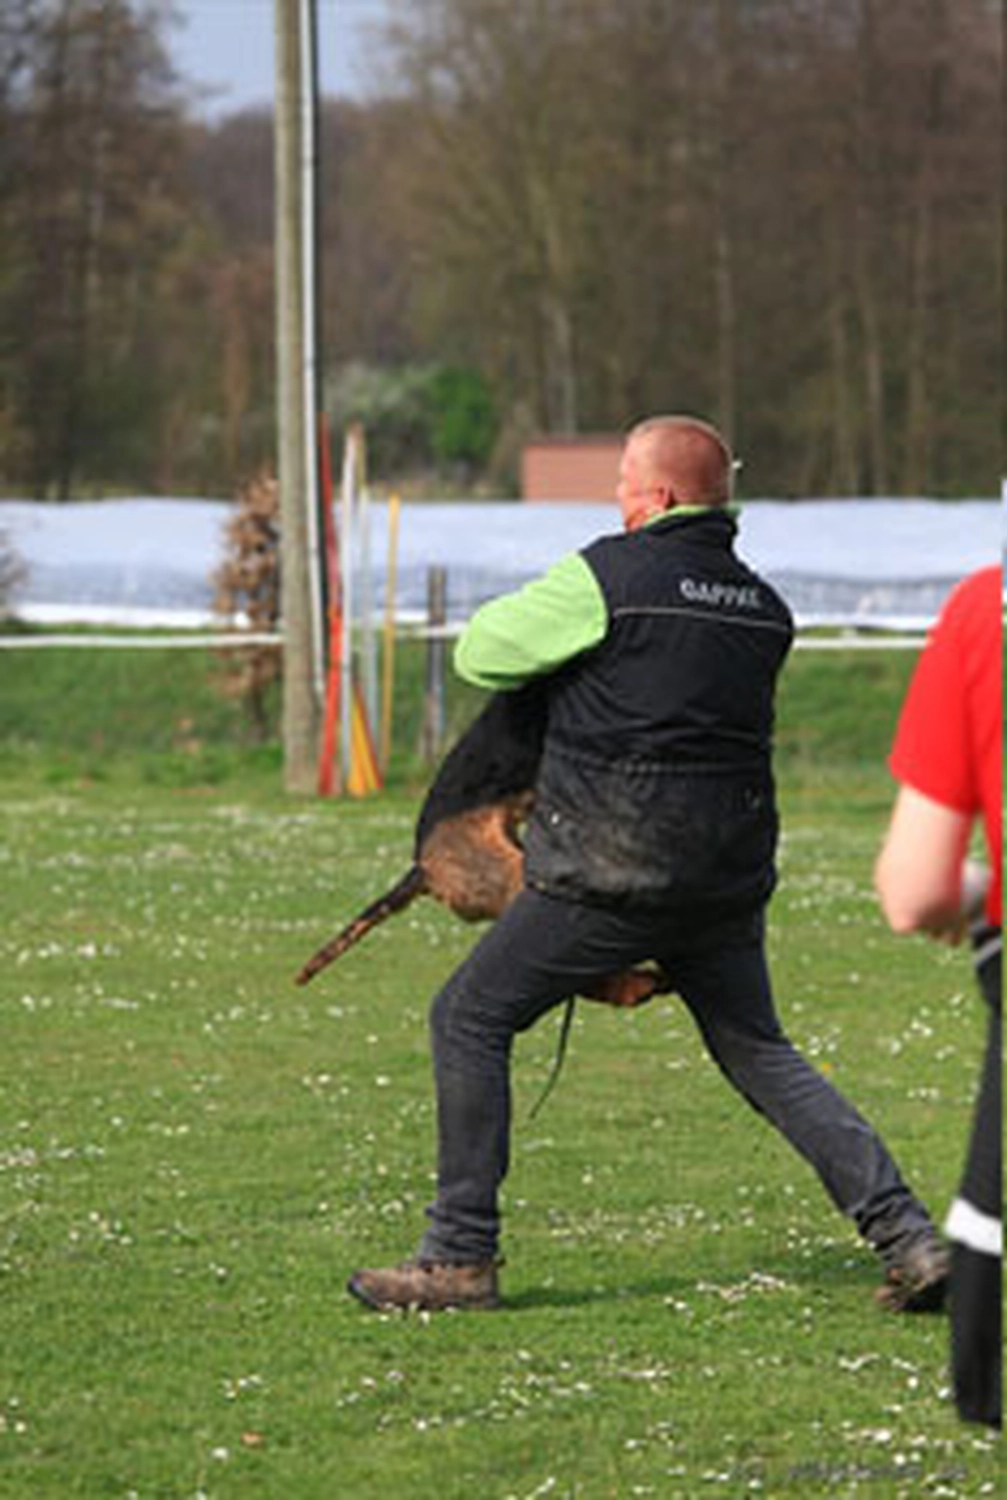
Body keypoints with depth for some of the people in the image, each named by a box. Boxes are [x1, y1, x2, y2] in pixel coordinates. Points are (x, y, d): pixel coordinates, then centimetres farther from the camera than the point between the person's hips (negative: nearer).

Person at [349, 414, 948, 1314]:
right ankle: (908, 1236, 7)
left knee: (470, 1020, 6)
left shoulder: (608, 577, -10)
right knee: (758, 1049, 18)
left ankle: (461, 1260, 6)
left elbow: (481, 655, -1)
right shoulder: (764, 609, 9)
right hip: (730, 869, 6)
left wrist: (534, 609, 19)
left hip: (614, 869, -6)